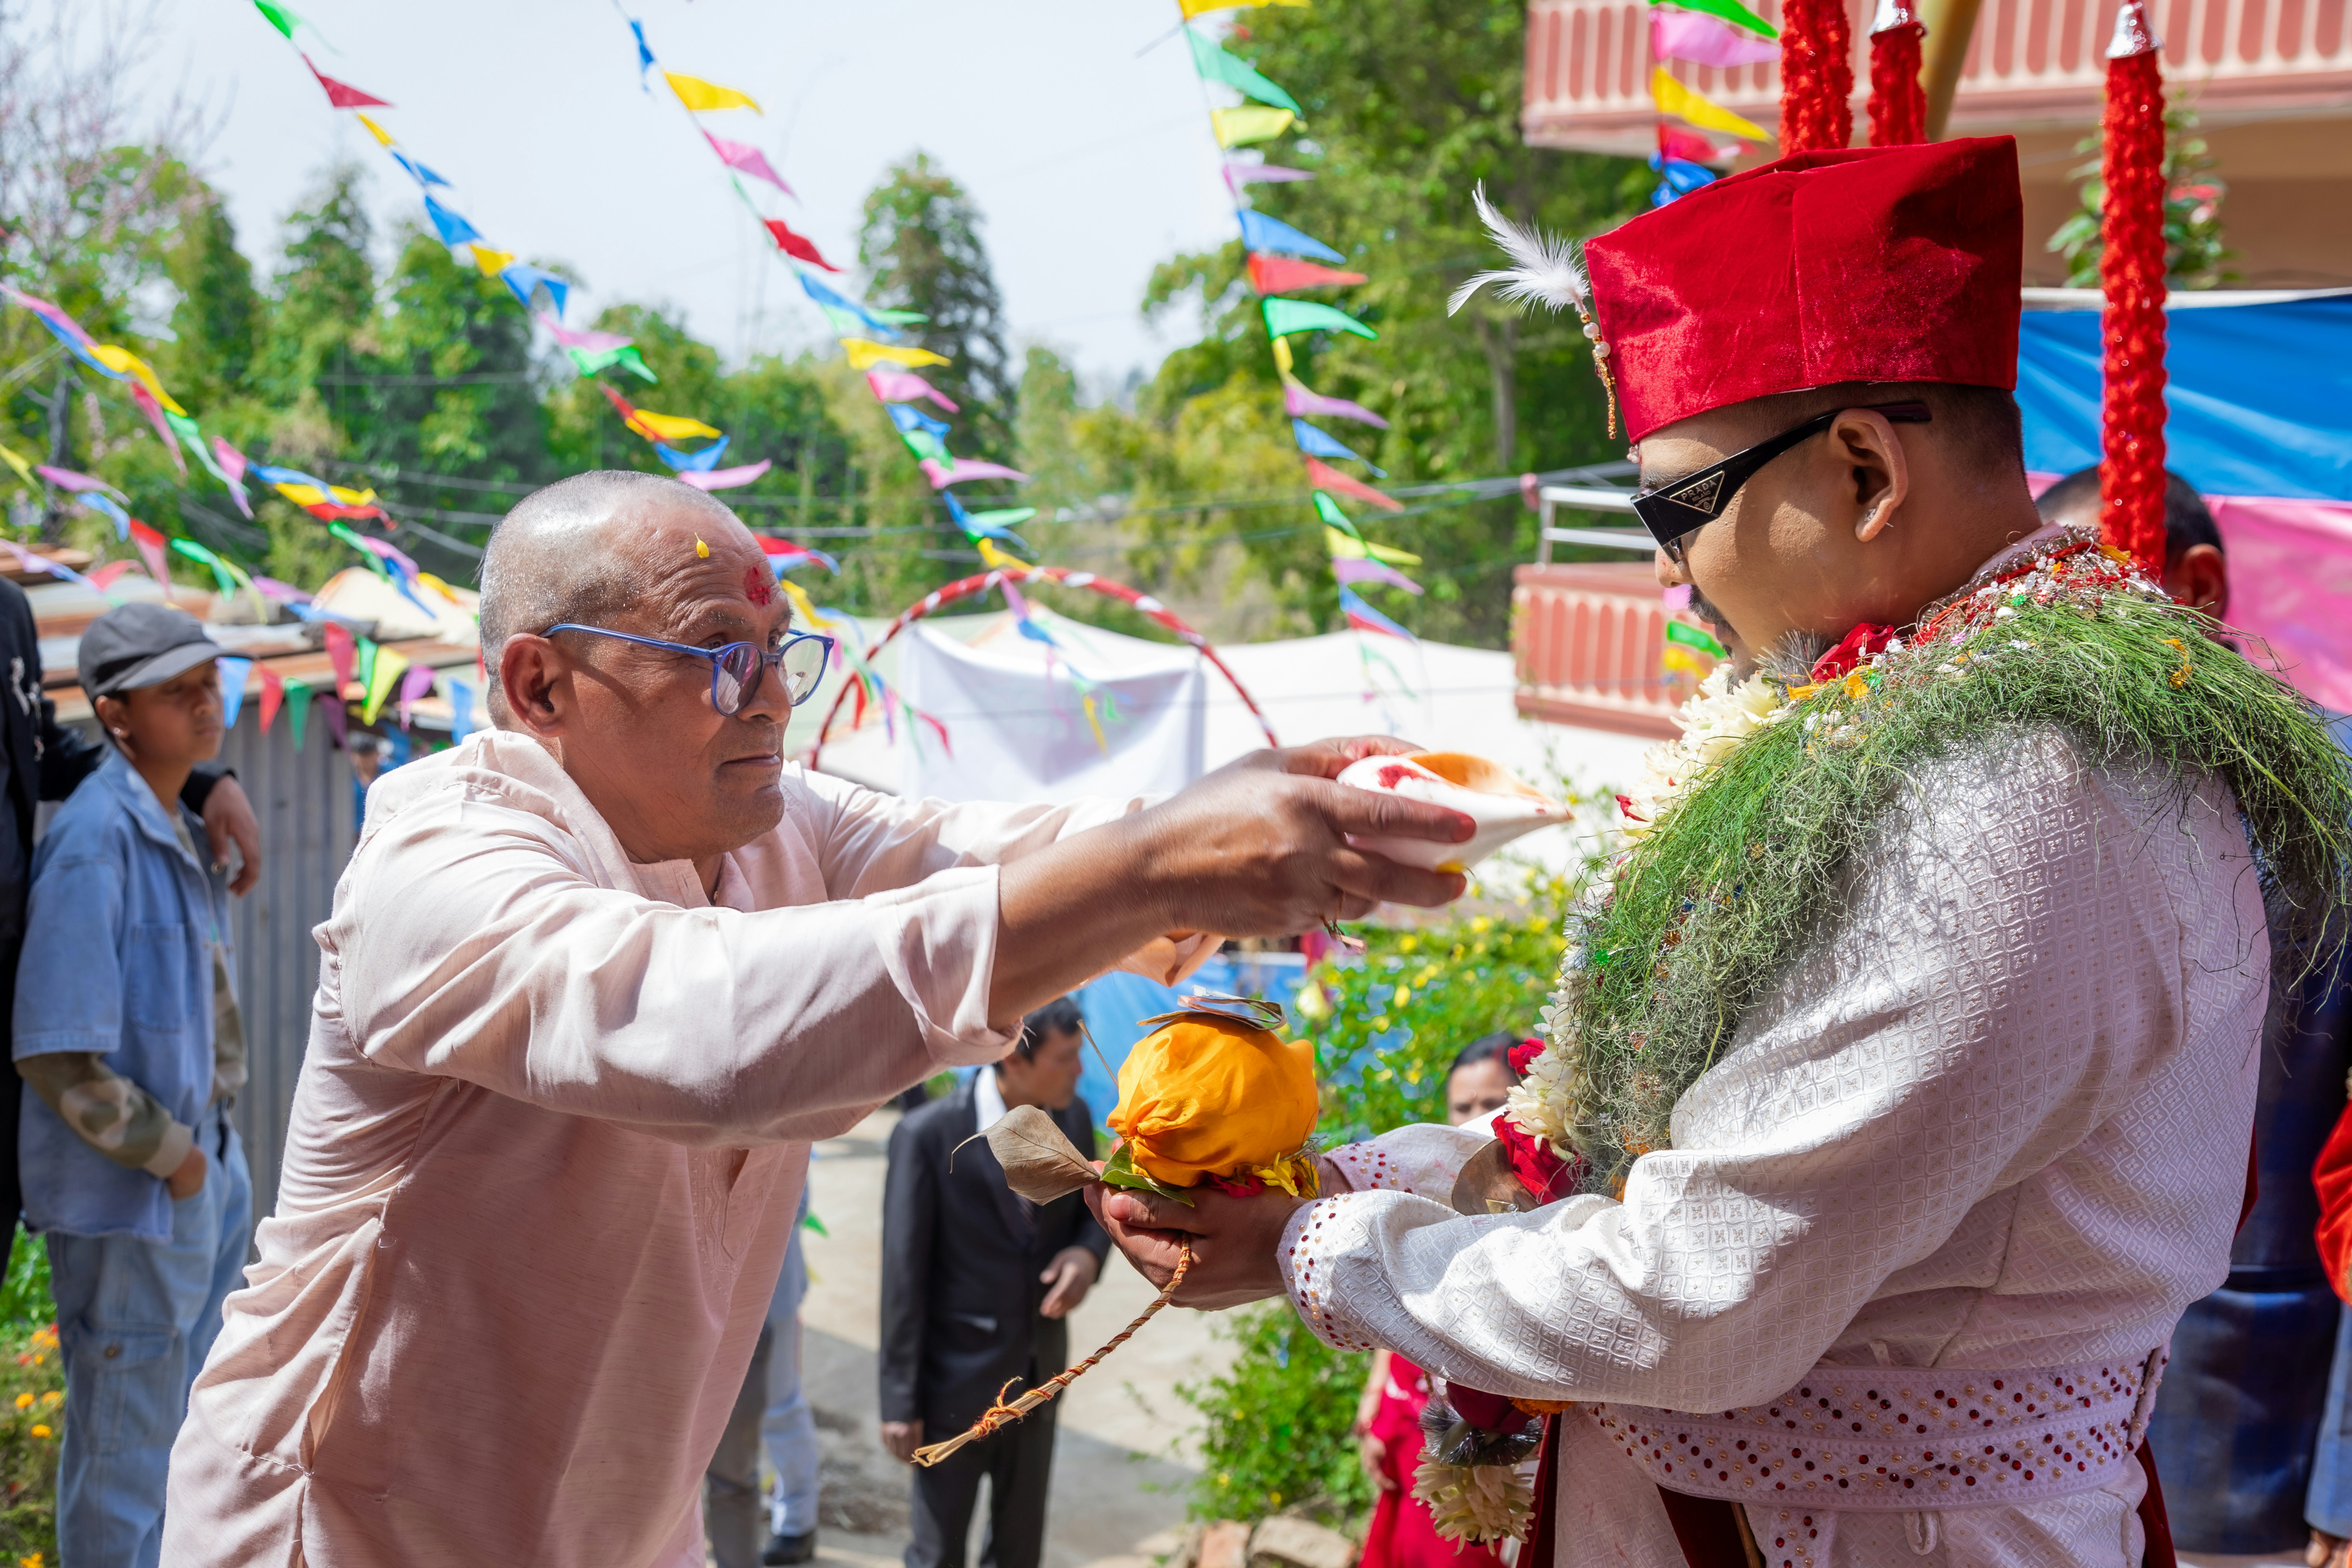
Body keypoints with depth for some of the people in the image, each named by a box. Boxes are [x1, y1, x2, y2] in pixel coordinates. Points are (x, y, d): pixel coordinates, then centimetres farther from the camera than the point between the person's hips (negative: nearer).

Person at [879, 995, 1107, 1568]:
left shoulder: (1073, 1117, -5)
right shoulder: (927, 1136, -20)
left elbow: (1094, 1209, 12)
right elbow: (904, 1278, -15)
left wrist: (1088, 1253, -12)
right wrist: (900, 1402, -12)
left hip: (1038, 1373, 5)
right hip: (955, 1382, -5)